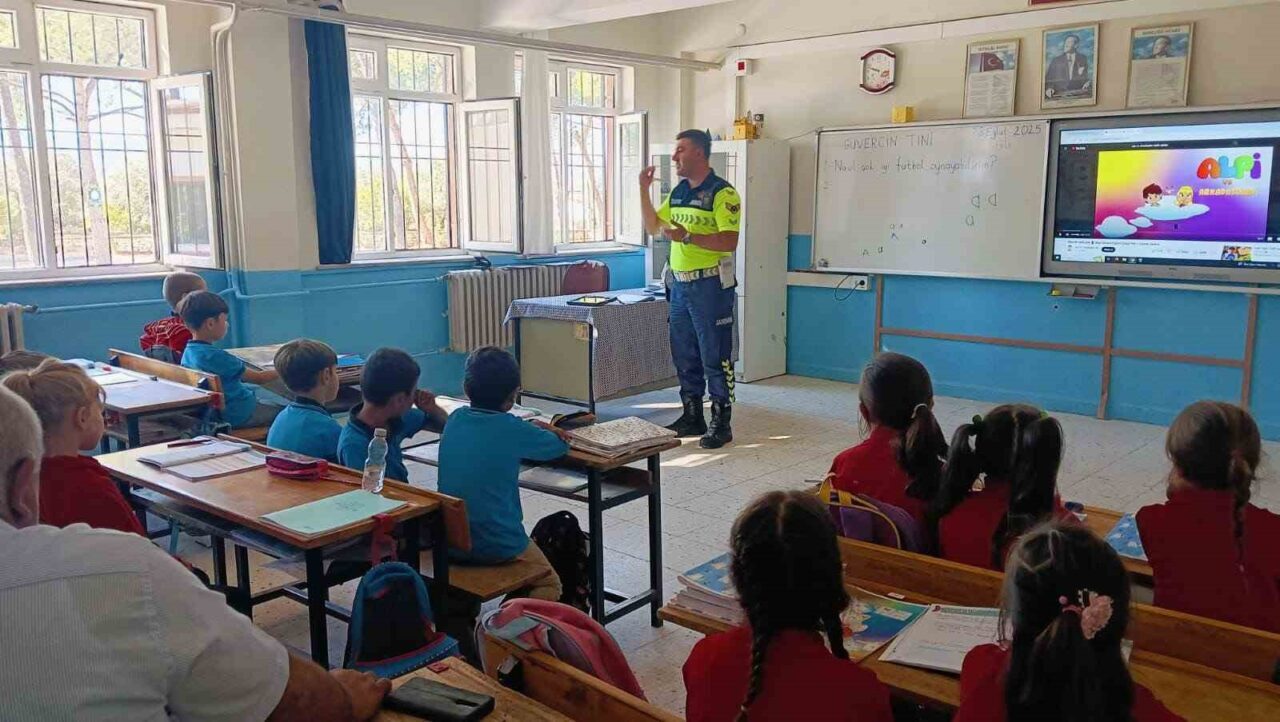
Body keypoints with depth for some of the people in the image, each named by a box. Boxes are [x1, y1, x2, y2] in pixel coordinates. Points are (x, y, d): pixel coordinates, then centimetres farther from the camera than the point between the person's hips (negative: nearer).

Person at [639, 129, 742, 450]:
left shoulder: (722, 192, -11)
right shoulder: (677, 192, 14)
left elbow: (729, 242, -19)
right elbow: (653, 227, 20)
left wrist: (688, 236, -24)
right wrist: (644, 190, 10)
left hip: (710, 284, -8)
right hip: (679, 282, 8)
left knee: (715, 357, -1)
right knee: (684, 356, 13)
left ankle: (721, 423, 7)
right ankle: (692, 417, 25)